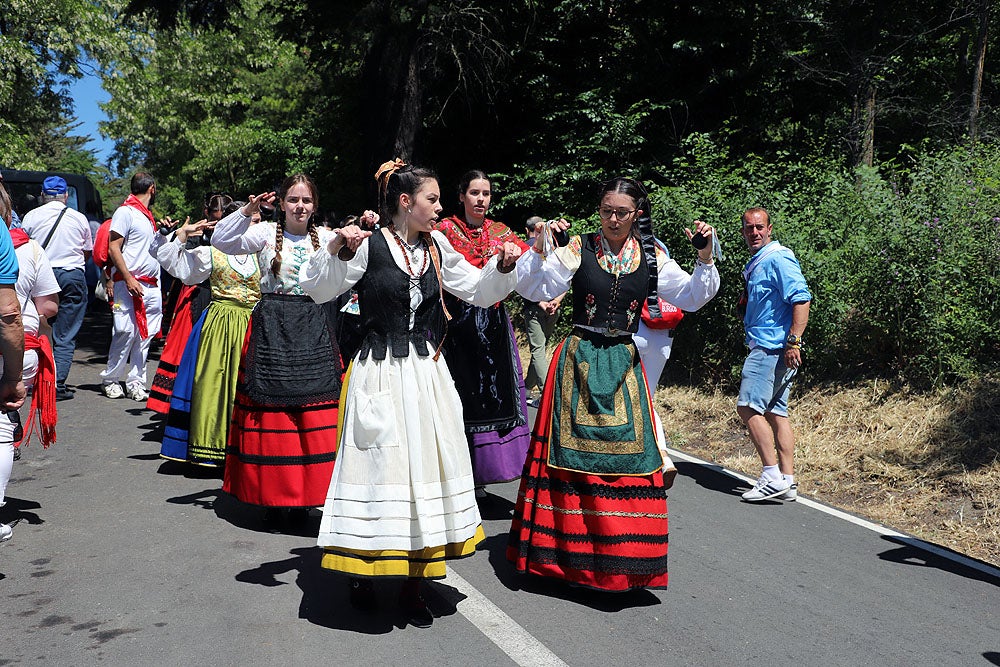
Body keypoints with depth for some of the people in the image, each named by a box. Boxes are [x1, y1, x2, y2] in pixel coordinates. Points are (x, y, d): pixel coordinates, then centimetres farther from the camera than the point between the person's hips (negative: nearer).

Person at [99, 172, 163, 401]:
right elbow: (114, 249, -12)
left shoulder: (147, 216, 20)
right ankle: (110, 380, 6)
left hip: (151, 285, 8)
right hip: (130, 284, -8)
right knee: (126, 332, -8)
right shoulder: (125, 212, -5)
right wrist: (128, 279, -18)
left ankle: (136, 382, 9)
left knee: (145, 335, 4)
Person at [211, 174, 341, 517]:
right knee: (270, 411, -1)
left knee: (315, 416, -3)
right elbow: (221, 240, -3)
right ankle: (269, 492, 10)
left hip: (314, 330, 2)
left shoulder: (326, 238, 12)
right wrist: (247, 211, -13)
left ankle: (303, 493, 7)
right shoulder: (266, 233, 5)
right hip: (272, 328, -2)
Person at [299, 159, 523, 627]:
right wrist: (336, 250, -22)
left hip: (427, 374, 5)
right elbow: (318, 289, -7)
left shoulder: (436, 248, 7)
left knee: (425, 465, 8)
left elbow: (478, 291, 15)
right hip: (381, 374, -5)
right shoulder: (369, 245, -8)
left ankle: (412, 584, 20)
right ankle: (362, 571, 23)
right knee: (380, 465, 1)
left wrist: (502, 266, -2)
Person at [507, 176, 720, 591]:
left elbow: (692, 297, 4)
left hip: (623, 364, 2)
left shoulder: (651, 258, 5)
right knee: (572, 450, -1)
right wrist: (540, 249, -22)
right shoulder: (579, 248, -1)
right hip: (579, 361, -2)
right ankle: (569, 550, 12)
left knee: (627, 449, 0)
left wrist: (706, 258, -10)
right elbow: (533, 289, -8)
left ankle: (621, 555, 13)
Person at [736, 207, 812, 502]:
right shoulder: (755, 265, 20)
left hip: (773, 347, -10)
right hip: (766, 347, 10)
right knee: (775, 412, 9)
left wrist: (793, 341, -25)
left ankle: (773, 476, -9)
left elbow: (802, 299, -20)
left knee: (748, 407, -12)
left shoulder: (778, 259, -11)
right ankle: (787, 480, 12)